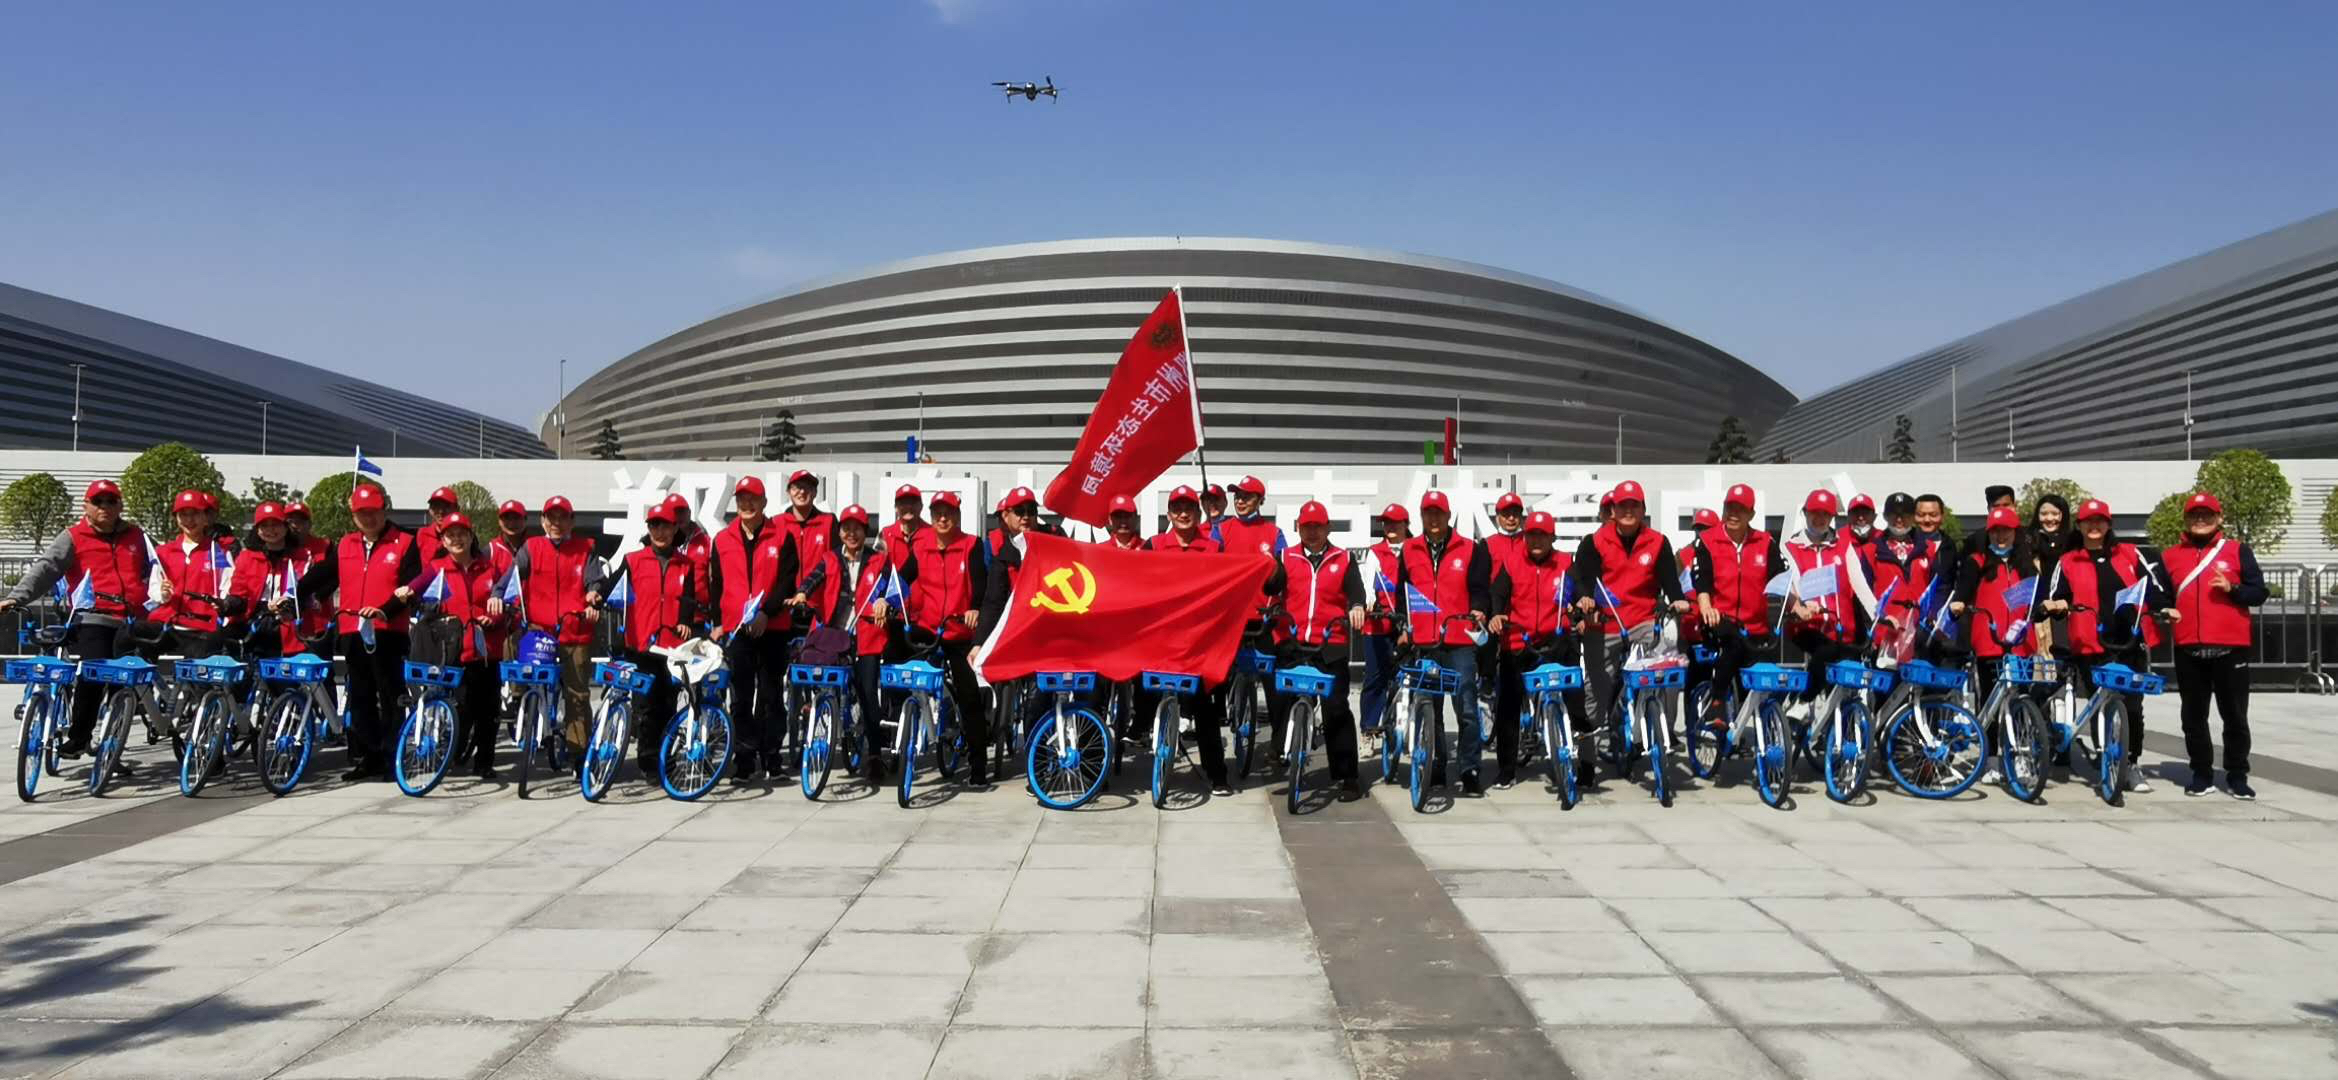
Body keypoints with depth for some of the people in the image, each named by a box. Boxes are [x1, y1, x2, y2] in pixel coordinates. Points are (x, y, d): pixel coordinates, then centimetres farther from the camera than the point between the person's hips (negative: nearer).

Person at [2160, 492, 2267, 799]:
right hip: (2188, 649, 2)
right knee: (2193, 716, 7)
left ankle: (2237, 777, 12)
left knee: (2235, 716, 3)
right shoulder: (2171, 555, 11)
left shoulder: (2238, 550, 6)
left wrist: (2232, 589, -15)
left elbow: (2259, 592, 2)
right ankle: (2202, 775, 16)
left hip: (2231, 647, -2)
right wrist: (2164, 609, -1)